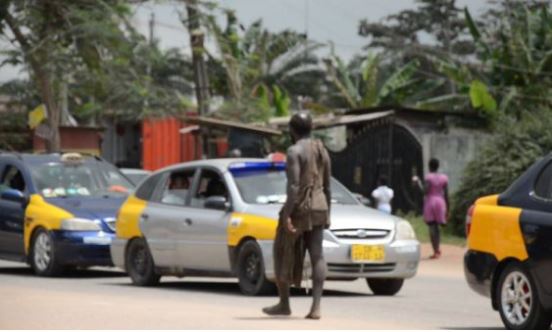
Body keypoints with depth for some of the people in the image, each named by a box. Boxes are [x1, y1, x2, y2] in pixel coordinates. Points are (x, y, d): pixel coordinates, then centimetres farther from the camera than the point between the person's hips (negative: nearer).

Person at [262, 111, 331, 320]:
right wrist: (327, 214, 22)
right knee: (317, 255, -2)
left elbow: (293, 185, -20)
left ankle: (284, 304, 14)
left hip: (298, 208, -7)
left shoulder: (294, 151, -12)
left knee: (282, 254, 9)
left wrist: (287, 214, -22)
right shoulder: (322, 150, 11)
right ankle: (316, 307, -12)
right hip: (318, 208, 7)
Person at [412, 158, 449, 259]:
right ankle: (438, 249, 15)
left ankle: (436, 251, -11)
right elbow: (446, 194, 6)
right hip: (440, 202, 4)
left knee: (432, 227, -5)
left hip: (430, 201, -4)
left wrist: (418, 182, -4)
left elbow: (425, 190, -17)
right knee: (437, 227, 17)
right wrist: (447, 208, 12)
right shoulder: (444, 178, 7)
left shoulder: (429, 177, -7)